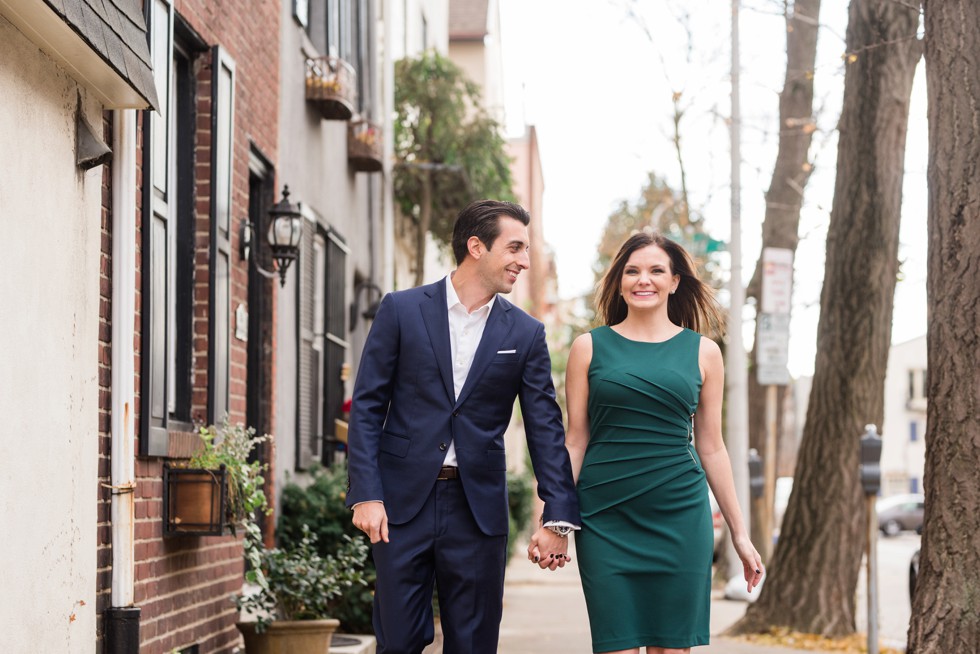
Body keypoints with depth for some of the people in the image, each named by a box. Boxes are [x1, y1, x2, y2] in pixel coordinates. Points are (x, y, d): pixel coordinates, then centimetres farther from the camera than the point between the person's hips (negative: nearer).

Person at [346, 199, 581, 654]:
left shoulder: (525, 334, 5)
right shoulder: (401, 310, 0)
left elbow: (546, 427, 4)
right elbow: (366, 406, 0)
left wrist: (558, 516, -5)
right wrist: (365, 495, -9)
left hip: (478, 509, 2)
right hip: (402, 501, -1)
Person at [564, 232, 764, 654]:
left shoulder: (703, 352, 8)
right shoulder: (589, 347, 5)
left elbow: (711, 448, 11)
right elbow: (574, 441, 6)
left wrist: (739, 534, 11)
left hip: (679, 516, 1)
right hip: (605, 519, -1)